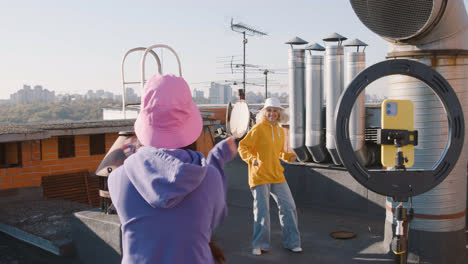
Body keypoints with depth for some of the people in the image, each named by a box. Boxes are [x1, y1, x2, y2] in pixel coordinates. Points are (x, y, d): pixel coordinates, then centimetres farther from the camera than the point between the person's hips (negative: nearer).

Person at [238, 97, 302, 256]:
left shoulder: (280, 130, 12)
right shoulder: (258, 129, -9)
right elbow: (243, 146, -9)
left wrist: (289, 157, 8)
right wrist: (251, 158, -26)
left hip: (276, 175, 6)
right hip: (259, 175, -6)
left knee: (288, 207, 7)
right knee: (262, 210, -2)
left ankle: (291, 242, 21)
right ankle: (259, 245, 15)